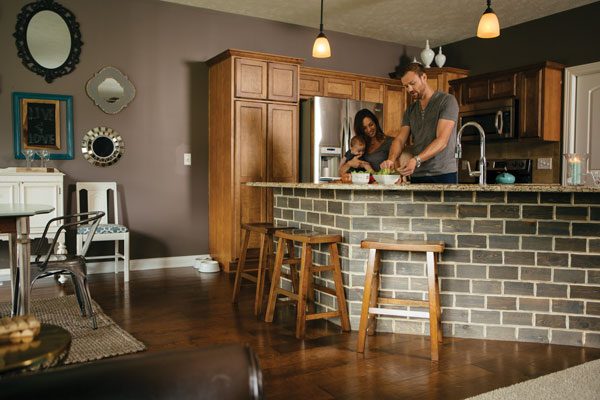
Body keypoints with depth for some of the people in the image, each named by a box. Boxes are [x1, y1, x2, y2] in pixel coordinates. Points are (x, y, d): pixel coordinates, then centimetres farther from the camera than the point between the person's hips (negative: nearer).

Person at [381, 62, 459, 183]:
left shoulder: (447, 101, -5)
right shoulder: (410, 110, 15)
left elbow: (442, 141, -15)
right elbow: (400, 139, 5)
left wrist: (416, 160, -28)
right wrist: (391, 159, -17)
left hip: (443, 174, -5)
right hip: (417, 175, 5)